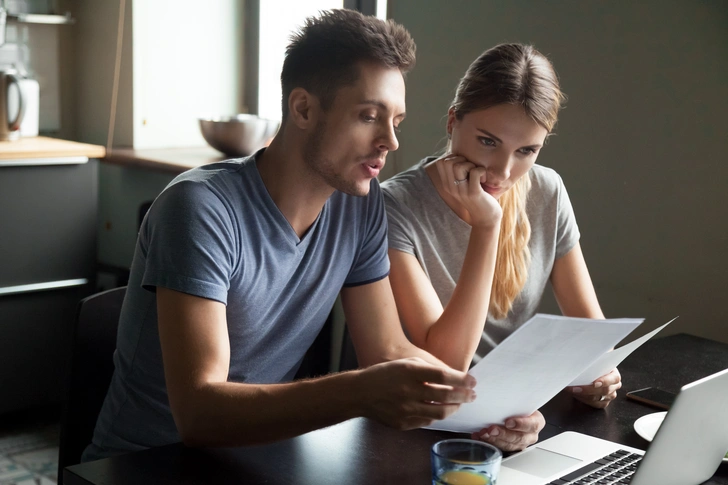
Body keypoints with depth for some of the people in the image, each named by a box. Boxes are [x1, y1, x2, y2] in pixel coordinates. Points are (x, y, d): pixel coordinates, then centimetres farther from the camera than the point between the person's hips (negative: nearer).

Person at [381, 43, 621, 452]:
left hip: (522, 414, 4)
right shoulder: (396, 207, -18)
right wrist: (486, 226, -26)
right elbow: (445, 362, -22)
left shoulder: (547, 193, -1)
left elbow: (588, 320, 5)